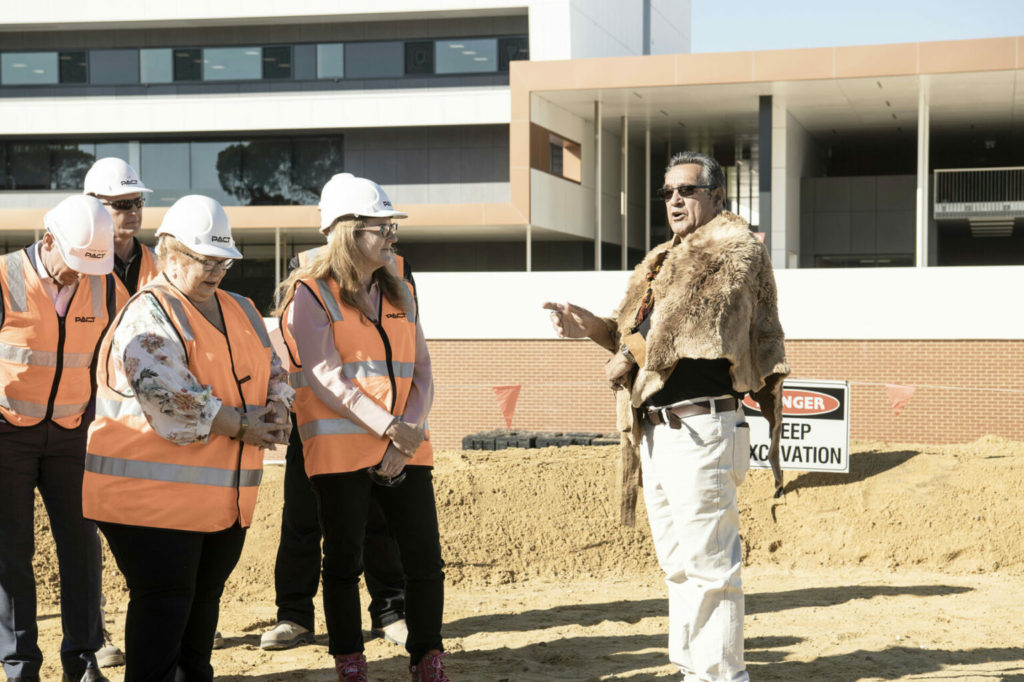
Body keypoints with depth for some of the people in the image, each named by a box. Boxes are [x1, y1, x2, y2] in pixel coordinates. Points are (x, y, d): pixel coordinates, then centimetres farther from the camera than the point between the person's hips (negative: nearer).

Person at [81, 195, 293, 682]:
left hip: (226, 495, 8)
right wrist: (241, 426, -15)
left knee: (204, 597, 16)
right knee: (164, 601, -4)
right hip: (153, 494, -7)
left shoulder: (241, 312, 15)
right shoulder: (148, 316, -11)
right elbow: (170, 398, -22)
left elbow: (274, 373, 16)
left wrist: (274, 413, -7)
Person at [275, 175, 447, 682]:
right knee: (343, 560, 3)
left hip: (406, 447, 5)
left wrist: (408, 434, -7)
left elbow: (421, 372, 9)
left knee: (425, 558, 1)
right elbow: (325, 377, -12)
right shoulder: (311, 293, -2)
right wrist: (389, 426, -18)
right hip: (341, 449, -4)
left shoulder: (399, 293, 15)